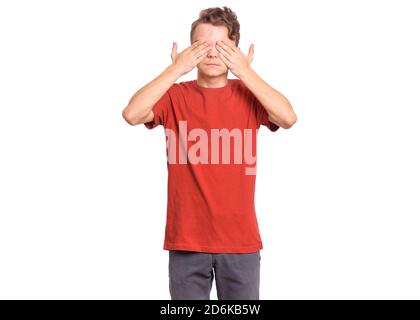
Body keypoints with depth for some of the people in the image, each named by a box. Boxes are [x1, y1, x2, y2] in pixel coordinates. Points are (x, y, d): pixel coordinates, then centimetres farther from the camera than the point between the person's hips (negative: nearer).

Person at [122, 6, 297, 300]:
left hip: (241, 239, 1)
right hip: (186, 237, 0)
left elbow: (288, 118, -15)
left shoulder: (248, 94, 2)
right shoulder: (175, 95, 1)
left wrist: (246, 72, -13)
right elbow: (132, 114, -16)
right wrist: (176, 70, -13)